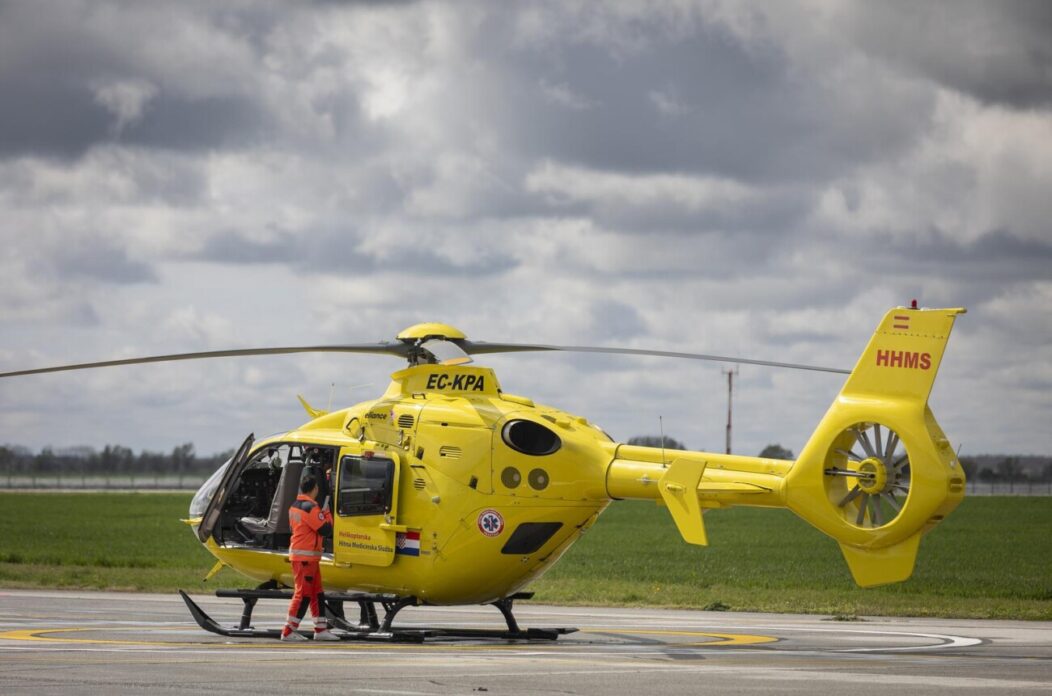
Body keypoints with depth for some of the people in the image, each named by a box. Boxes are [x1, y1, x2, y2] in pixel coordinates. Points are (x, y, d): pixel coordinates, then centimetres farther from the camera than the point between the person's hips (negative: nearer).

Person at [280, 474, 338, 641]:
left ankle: (321, 629, 15)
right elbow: (326, 530, -17)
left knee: (316, 593, 12)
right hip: (306, 556, -10)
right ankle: (289, 632, -6)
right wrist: (327, 514, 1)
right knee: (303, 593, -6)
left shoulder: (294, 506, 12)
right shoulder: (310, 508, -18)